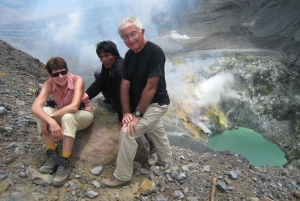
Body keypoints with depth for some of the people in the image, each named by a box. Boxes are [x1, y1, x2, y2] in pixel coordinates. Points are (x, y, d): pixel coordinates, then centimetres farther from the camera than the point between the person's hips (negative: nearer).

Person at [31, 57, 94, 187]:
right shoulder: (49, 84, -17)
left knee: (68, 117, -37)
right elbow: (35, 107, -30)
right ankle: (52, 155, -13)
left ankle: (65, 162, -25)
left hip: (83, 114, -4)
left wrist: (51, 117, -35)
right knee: (43, 112, -24)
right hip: (62, 113, 4)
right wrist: (51, 121, -46)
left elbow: (74, 107, -37)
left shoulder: (77, 80, -26)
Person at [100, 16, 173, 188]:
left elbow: (151, 87, -26)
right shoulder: (129, 55, -1)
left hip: (156, 104, -8)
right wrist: (126, 112, -10)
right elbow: (125, 85, -2)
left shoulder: (155, 52, -24)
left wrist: (137, 114, -22)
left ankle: (123, 176, 2)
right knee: (157, 133, 23)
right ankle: (167, 164, 46)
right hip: (141, 105, 8)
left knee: (127, 132, -16)